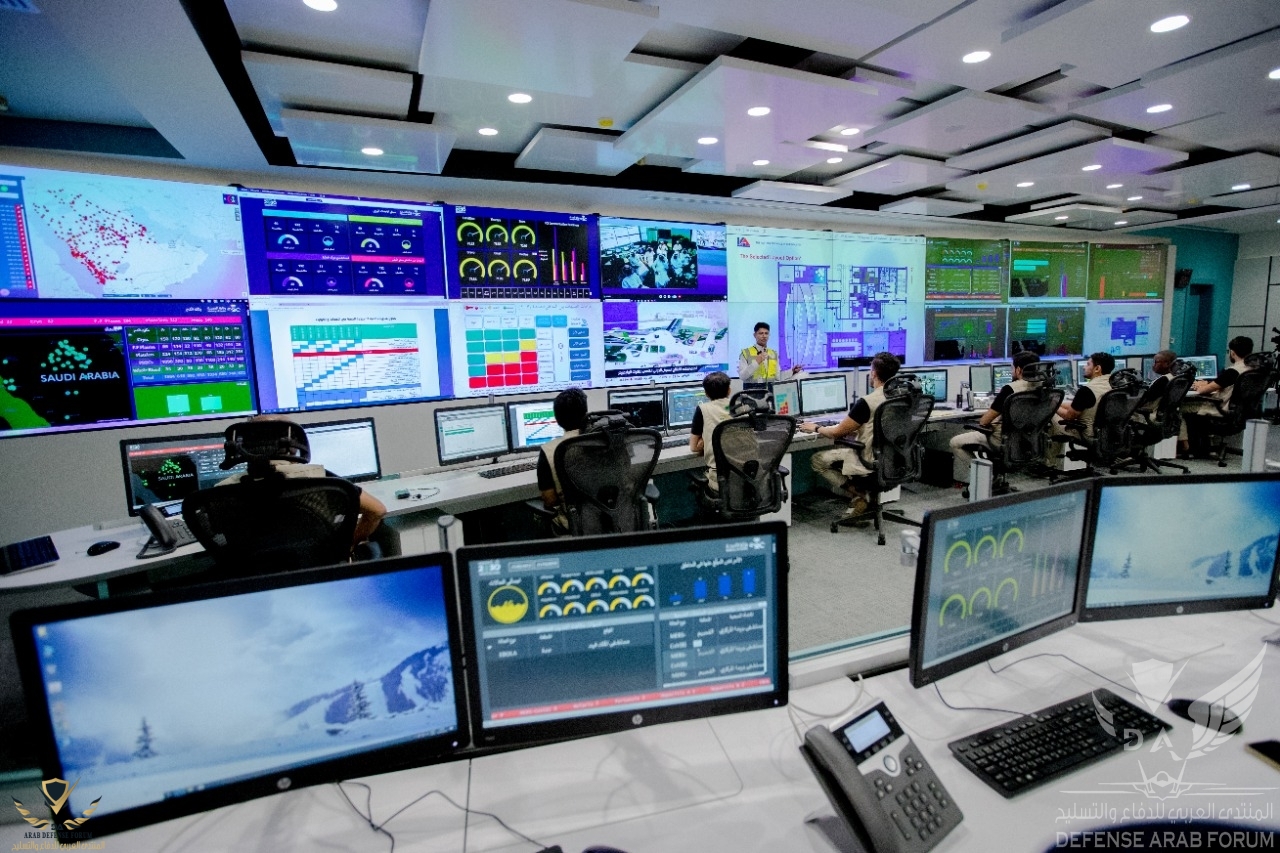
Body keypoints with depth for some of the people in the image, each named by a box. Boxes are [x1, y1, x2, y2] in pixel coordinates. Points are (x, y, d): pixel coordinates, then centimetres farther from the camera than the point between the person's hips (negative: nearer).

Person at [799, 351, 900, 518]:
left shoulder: (867, 402, -20)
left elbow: (837, 432, -9)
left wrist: (816, 428, 8)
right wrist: (853, 429, 23)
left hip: (871, 464, -8)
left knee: (817, 460, 6)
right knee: (839, 449, 25)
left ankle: (858, 495, -2)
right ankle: (861, 494, 13)